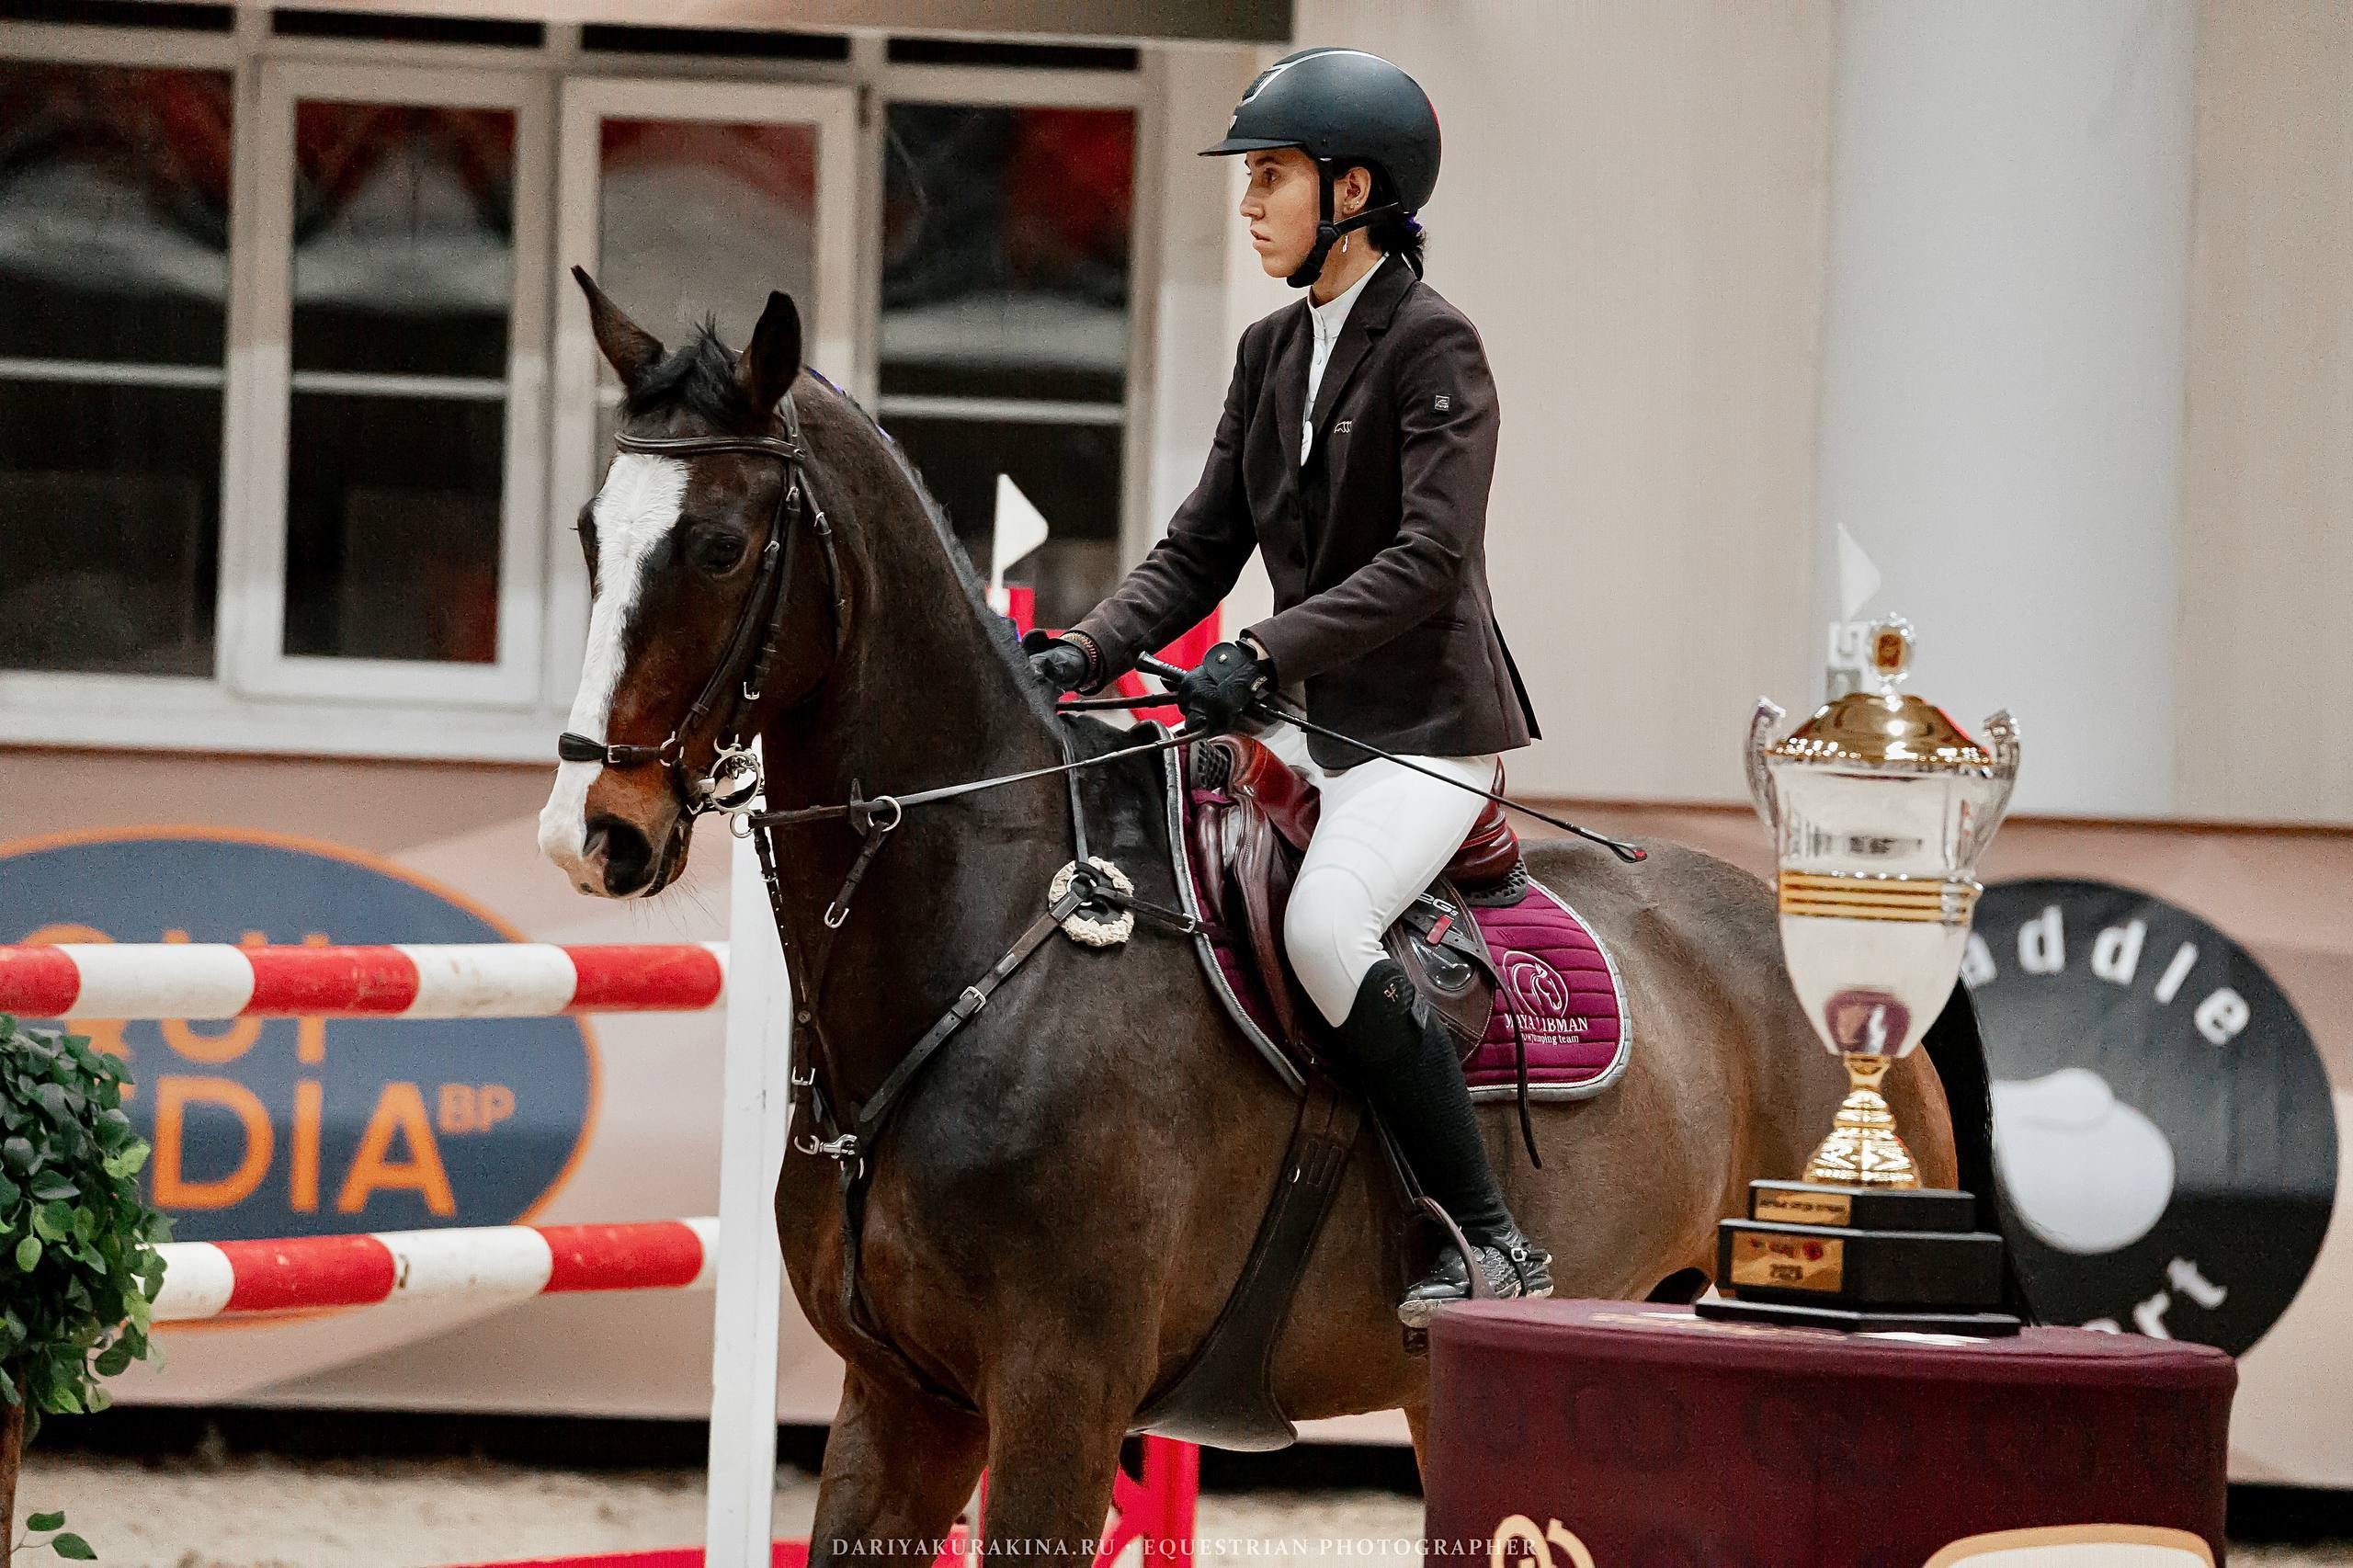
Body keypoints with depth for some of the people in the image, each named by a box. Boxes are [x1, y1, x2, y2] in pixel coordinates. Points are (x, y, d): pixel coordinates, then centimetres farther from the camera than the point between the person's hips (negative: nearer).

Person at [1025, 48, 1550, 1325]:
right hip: (1311, 727, 9)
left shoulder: (1433, 346, -11)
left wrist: (1265, 653, -30)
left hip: (1427, 728, -9)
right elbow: (1200, 549, 12)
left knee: (1322, 923, -30)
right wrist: (1089, 653, -5)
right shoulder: (1272, 352, 13)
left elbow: (1431, 557, -22)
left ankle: (1494, 1243, -26)